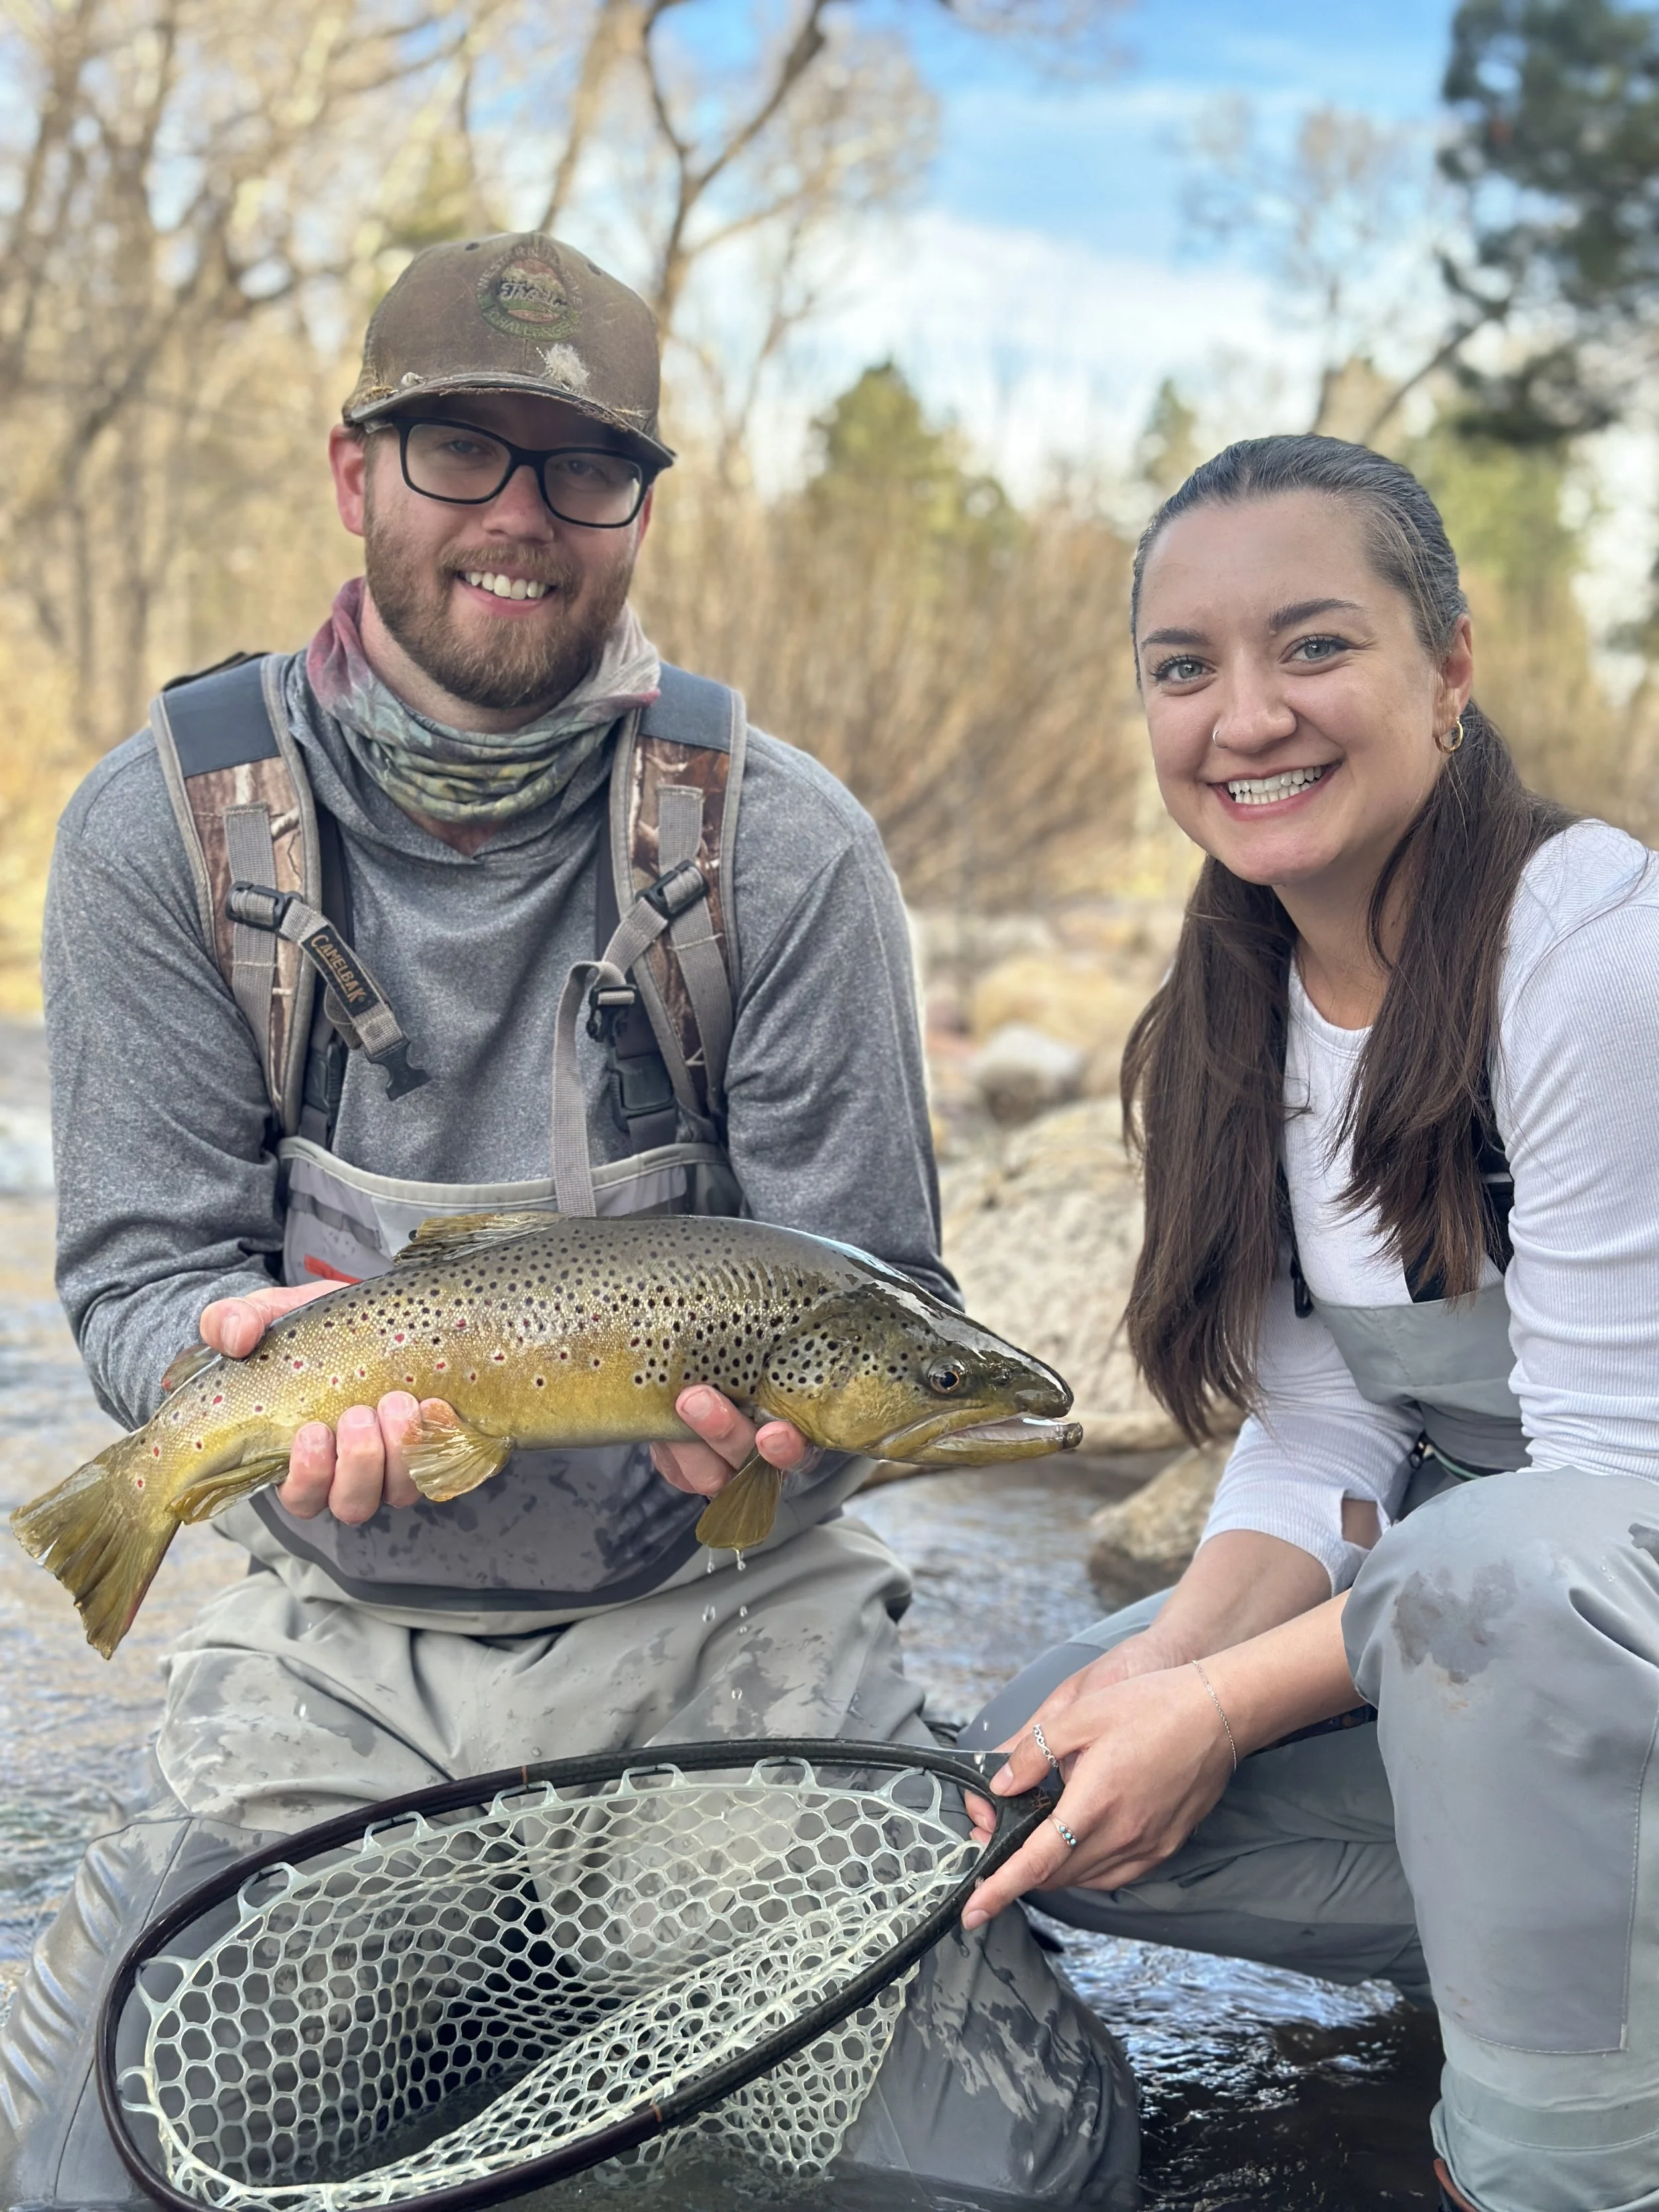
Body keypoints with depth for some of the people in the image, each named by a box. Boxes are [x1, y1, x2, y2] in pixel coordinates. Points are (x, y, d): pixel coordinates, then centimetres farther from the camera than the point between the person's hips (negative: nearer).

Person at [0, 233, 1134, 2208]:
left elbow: (872, 1300, -5)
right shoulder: (163, 830, -6)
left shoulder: (780, 843, -8)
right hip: (340, 1641, 1)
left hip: (730, 1618, 0)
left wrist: (779, 1409, -28)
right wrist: (270, 1363, -28)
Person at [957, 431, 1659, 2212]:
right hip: (1455, 1600, 7)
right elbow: (1314, 1439, 0)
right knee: (1035, 1777, -5)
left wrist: (1225, 1708, -24)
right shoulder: (1240, 1013, 2)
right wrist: (1170, 1662, -19)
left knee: (1495, 1561, -38)